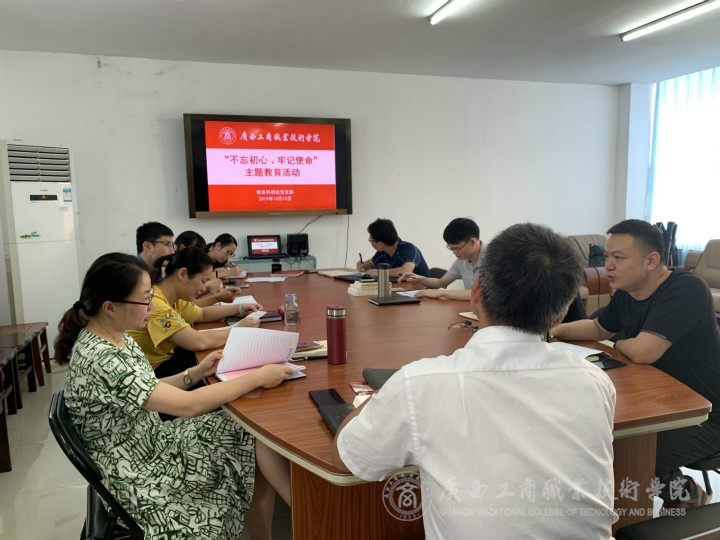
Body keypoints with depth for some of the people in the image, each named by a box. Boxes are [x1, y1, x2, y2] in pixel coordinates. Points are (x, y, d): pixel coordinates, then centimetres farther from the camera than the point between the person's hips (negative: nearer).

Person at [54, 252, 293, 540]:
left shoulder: (118, 338, -1)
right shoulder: (99, 359, -30)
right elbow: (187, 406, -30)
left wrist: (197, 372, -5)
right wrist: (258, 378, -24)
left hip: (151, 444, 8)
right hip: (136, 479, -8)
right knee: (257, 440, -8)